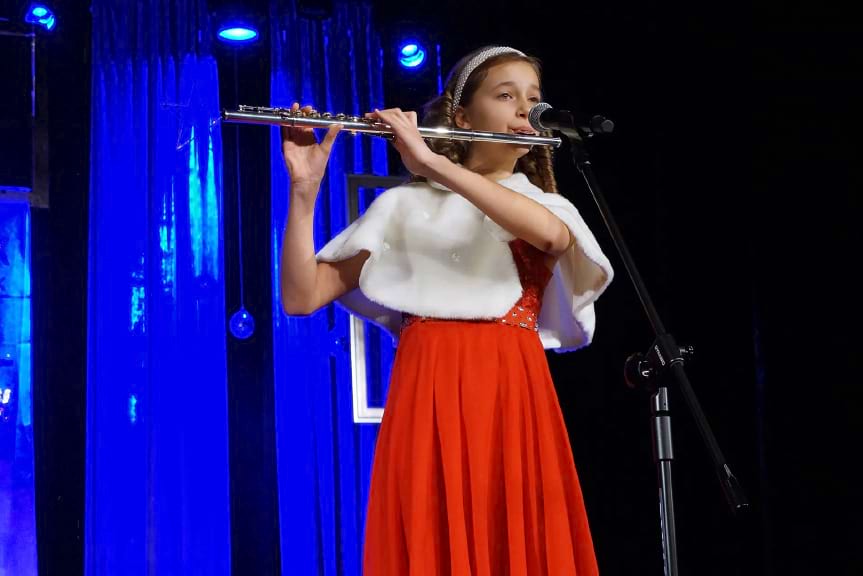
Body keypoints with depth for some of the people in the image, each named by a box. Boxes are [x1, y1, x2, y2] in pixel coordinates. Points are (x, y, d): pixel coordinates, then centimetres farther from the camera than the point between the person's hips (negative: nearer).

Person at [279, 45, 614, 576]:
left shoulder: (552, 208, 15)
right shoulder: (403, 204, 11)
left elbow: (551, 236, -12)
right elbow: (301, 297, 3)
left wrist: (432, 164, -17)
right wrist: (305, 189, -11)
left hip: (516, 403, 2)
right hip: (431, 399, -1)